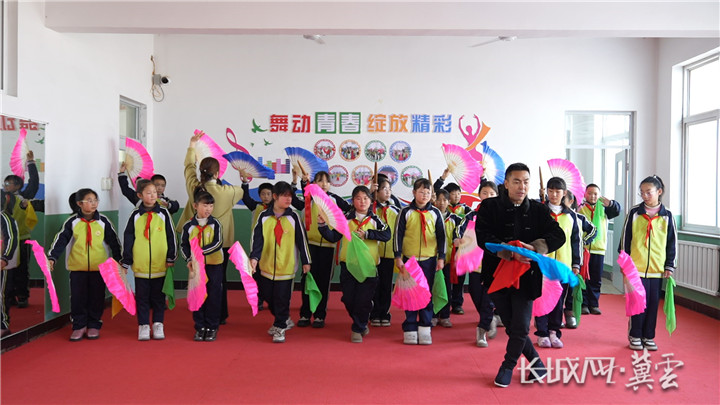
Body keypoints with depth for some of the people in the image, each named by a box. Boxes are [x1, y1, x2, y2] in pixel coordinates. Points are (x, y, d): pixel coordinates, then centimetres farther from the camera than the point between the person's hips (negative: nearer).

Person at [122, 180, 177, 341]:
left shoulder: (163, 214, 1)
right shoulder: (135, 215, 2)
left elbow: (171, 237, 3)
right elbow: (128, 239, 5)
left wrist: (171, 258, 1)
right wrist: (126, 261, 4)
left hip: (160, 265, 0)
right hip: (140, 265, 0)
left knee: (158, 297, 9)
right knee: (142, 297, 8)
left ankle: (158, 325, 20)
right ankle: (143, 326, 18)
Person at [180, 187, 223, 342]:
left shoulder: (215, 224, -3)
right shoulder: (188, 226, 1)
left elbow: (218, 244, -12)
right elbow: (183, 245, 4)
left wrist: (200, 251, -22)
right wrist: (189, 260, -12)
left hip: (214, 265, -1)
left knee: (214, 296, 3)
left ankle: (212, 327, 14)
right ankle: (200, 327, 18)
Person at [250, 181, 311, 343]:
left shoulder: (293, 217, -3)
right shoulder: (264, 216, 0)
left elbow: (302, 239, 1)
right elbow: (257, 238, -6)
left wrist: (306, 261, 2)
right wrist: (254, 257, -20)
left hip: (286, 266, -3)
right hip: (266, 266, 3)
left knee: (282, 298, 0)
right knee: (269, 297, 14)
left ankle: (280, 327, 14)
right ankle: (284, 320, 35)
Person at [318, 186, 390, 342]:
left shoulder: (375, 219, 2)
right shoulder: (346, 219, 5)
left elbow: (387, 234, -12)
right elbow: (333, 237, 2)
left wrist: (366, 233, -19)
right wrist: (323, 225, -13)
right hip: (348, 264, 2)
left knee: (364, 299, 0)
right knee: (348, 299, 7)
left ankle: (357, 329, 17)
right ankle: (361, 323, 31)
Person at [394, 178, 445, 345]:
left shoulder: (435, 213, 6)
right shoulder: (406, 212, 1)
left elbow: (441, 236, 9)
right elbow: (398, 234, 1)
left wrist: (441, 257, 4)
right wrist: (398, 257, -4)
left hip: (429, 259, 1)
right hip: (409, 258, -1)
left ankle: (425, 329, 13)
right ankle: (410, 329, 10)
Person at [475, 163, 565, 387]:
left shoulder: (538, 210, 3)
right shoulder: (489, 207, -4)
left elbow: (558, 236, -3)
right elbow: (483, 237, -15)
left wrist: (535, 248, -22)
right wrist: (510, 253, -29)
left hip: (526, 276, 0)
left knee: (520, 327, 0)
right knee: (512, 327, 9)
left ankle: (508, 366, 25)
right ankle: (537, 364, 30)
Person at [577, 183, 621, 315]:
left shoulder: (603, 208, 7)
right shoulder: (580, 209, 2)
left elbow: (617, 210, -11)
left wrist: (611, 204, -32)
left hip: (599, 249, 2)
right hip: (583, 249, -2)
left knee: (596, 280, 8)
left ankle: (594, 304, 17)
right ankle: (583, 304, 9)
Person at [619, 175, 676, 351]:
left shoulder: (667, 216, 5)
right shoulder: (634, 213, 1)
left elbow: (672, 243, 8)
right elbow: (625, 239, 3)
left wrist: (670, 266, 4)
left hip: (657, 268, 2)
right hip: (636, 267, -1)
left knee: (653, 303, 7)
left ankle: (648, 337, 19)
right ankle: (635, 336, 15)